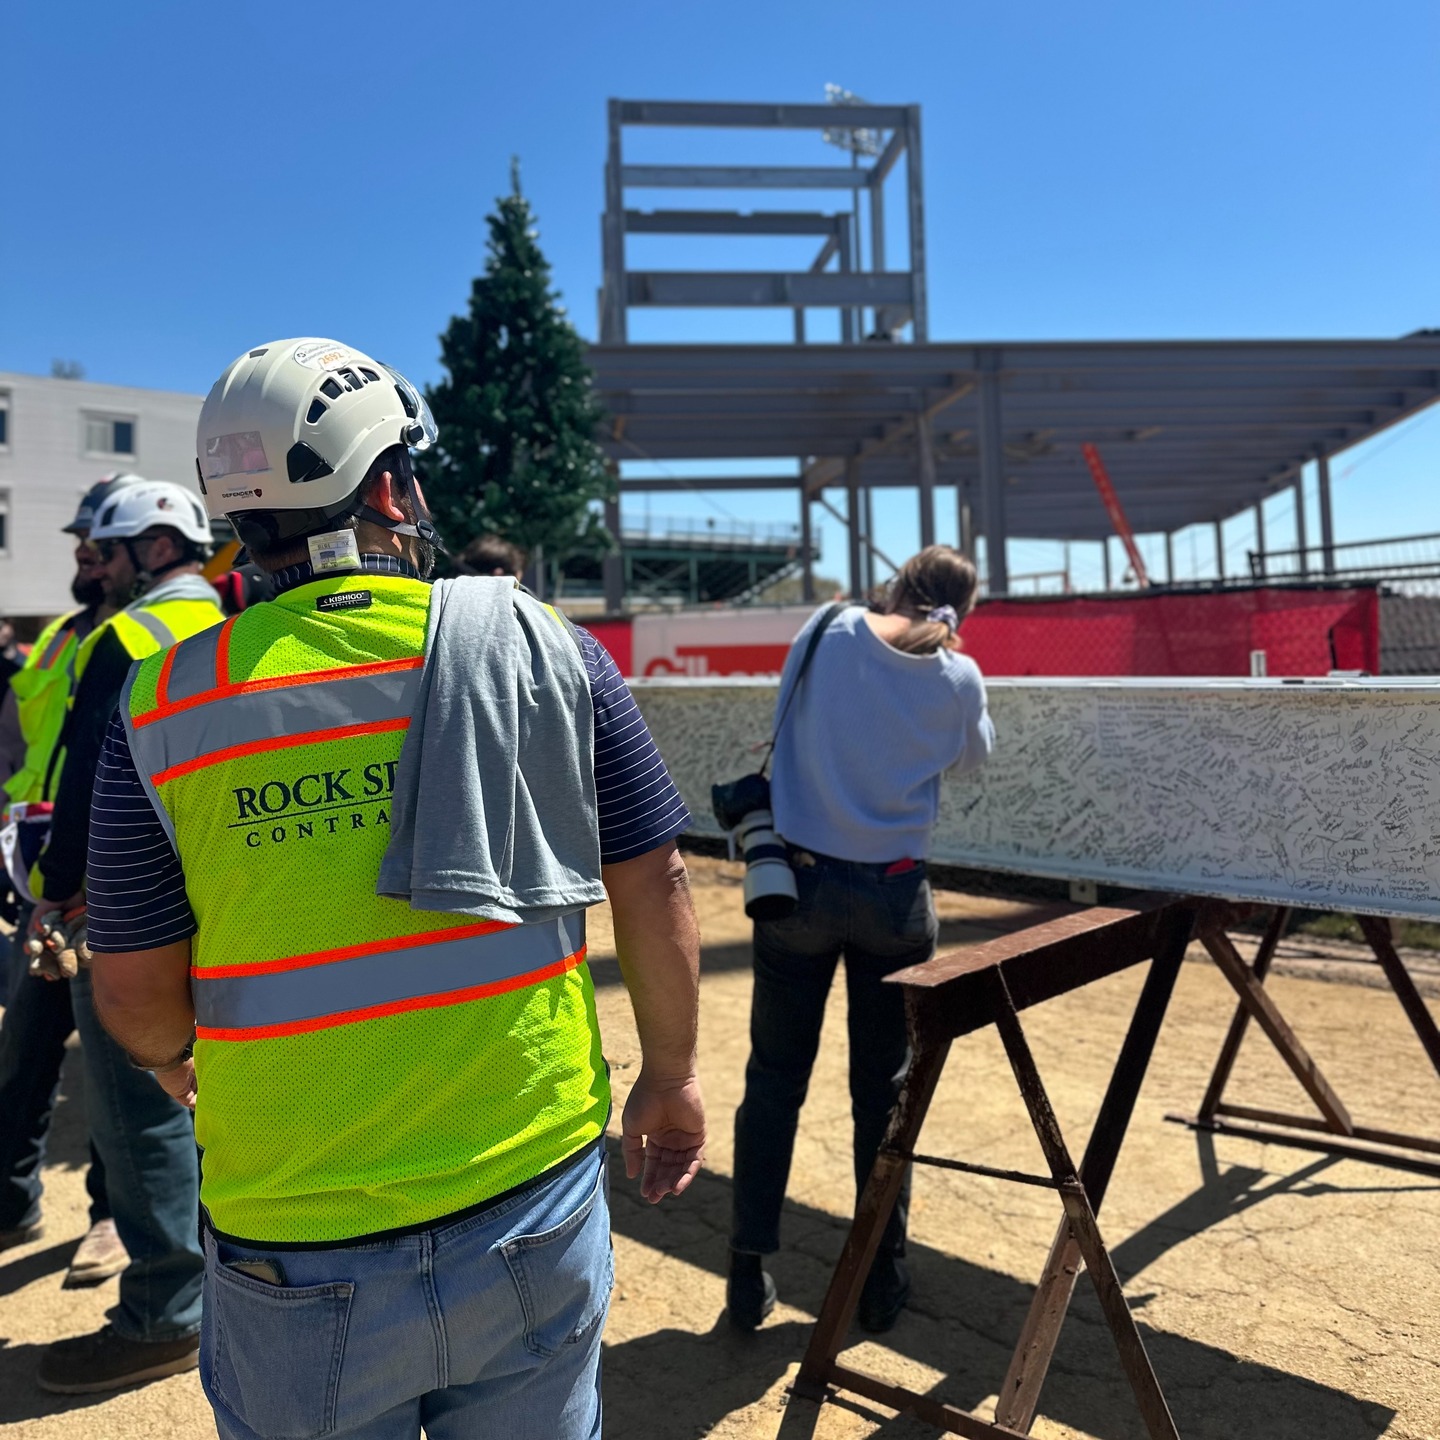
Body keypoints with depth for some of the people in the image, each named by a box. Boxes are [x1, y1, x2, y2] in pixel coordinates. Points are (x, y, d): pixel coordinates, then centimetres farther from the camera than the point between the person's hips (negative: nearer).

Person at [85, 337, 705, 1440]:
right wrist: (671, 1076, 9)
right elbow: (654, 888, -5)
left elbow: (135, 991, -2)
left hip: (297, 1258, 0)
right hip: (536, 1206, 1)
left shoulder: (165, 705, -9)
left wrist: (179, 1061, 21)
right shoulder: (543, 645, -9)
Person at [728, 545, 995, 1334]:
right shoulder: (959, 676, -4)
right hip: (894, 894, 0)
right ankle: (882, 1279, 25)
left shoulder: (827, 630, -5)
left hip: (798, 879, 0)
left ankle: (748, 1274, 18)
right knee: (882, 1087, 13)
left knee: (774, 1081, 11)